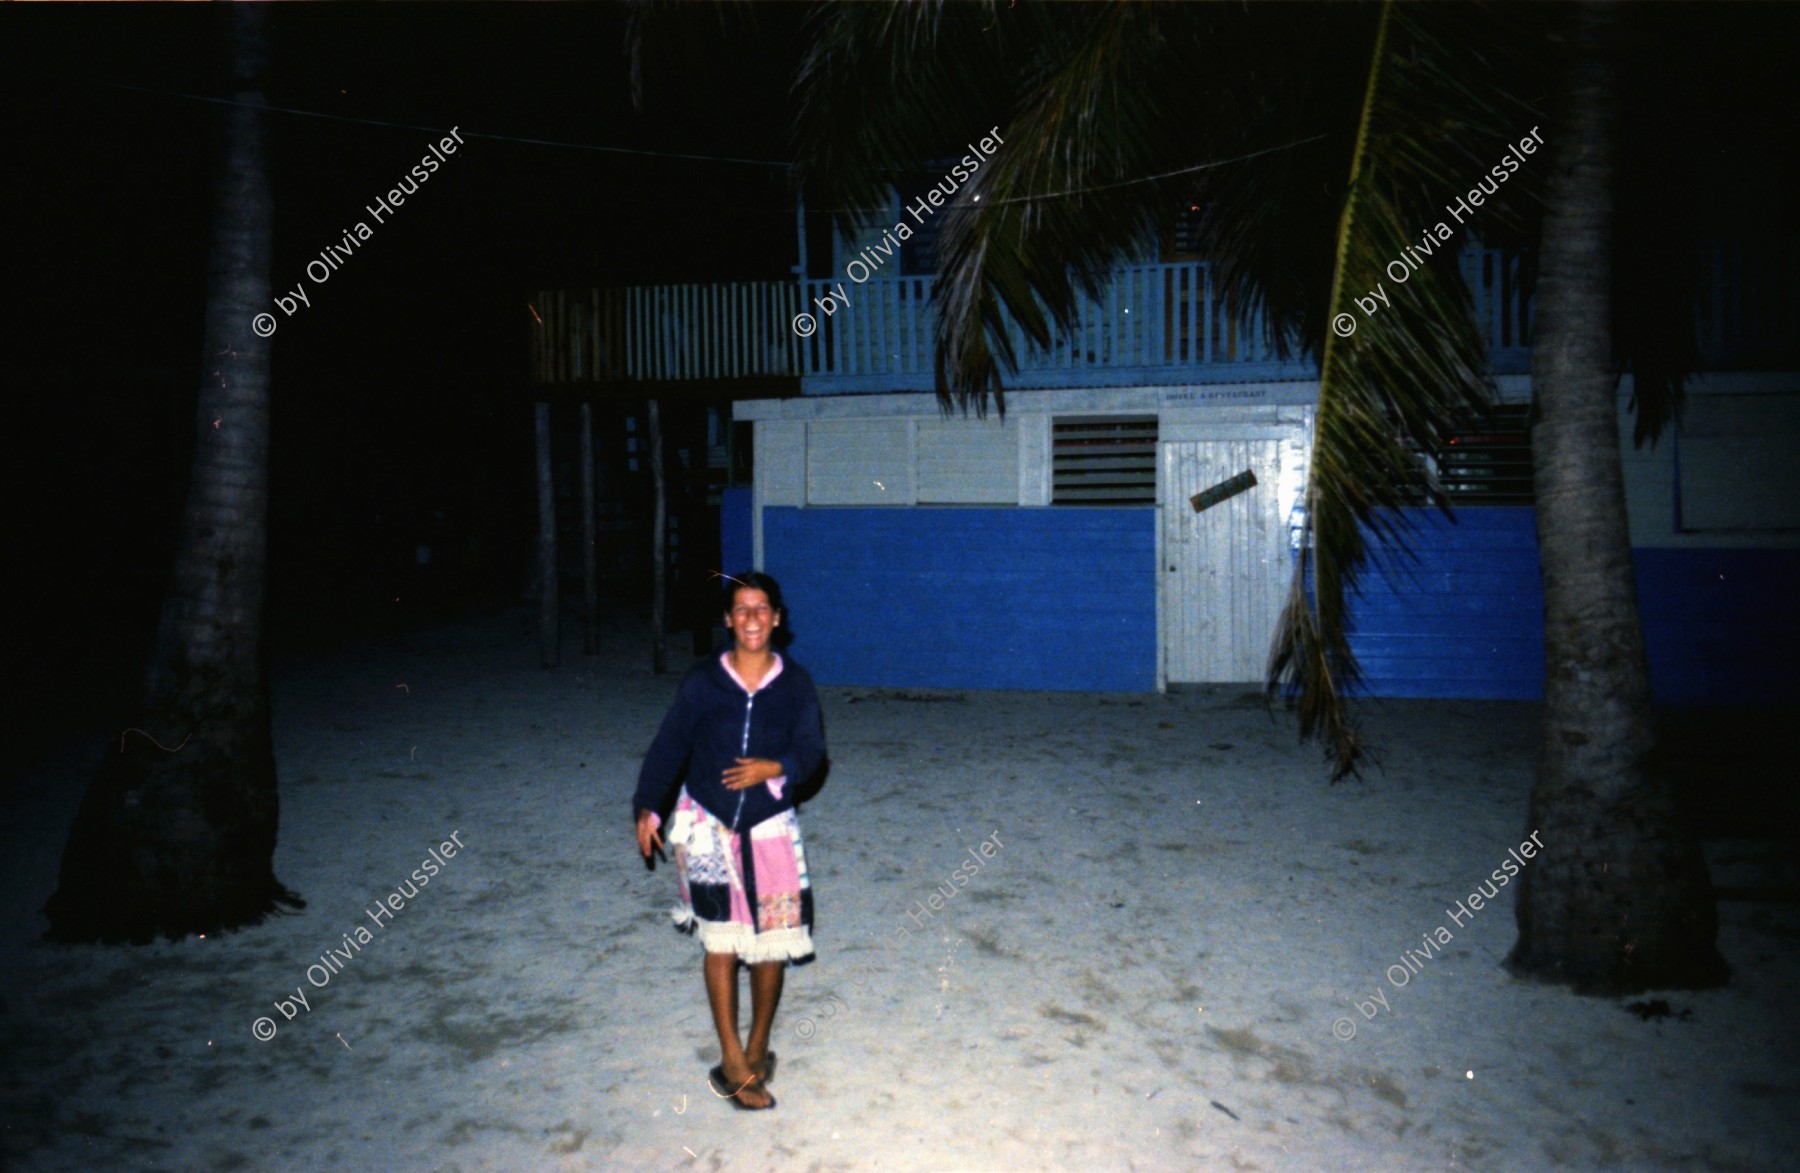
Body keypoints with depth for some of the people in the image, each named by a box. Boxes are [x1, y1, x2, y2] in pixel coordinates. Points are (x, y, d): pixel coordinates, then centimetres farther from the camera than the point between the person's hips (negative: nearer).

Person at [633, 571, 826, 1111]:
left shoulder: (795, 684, -1)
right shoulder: (703, 681, -3)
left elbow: (812, 749, -3)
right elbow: (669, 745, -1)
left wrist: (774, 768, -22)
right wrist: (648, 807, -8)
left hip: (770, 827, 1)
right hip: (707, 824, -1)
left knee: (771, 942, 6)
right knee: (720, 941, 0)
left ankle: (757, 1049, 28)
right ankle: (734, 1062, 10)